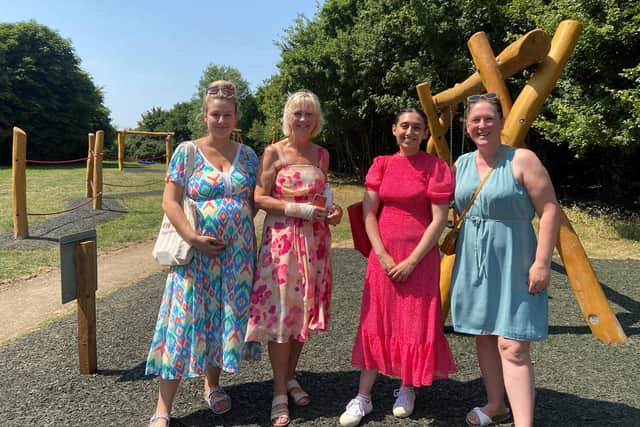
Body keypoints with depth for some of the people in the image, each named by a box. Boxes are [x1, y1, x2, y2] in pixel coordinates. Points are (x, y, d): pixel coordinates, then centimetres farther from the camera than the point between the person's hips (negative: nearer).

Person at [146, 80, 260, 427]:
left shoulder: (248, 155, 7)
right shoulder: (186, 151, -1)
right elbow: (169, 202, -6)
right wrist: (194, 238, -16)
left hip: (237, 253, 3)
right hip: (195, 253, -3)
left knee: (227, 317, 11)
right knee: (184, 321, -1)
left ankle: (212, 385, 34)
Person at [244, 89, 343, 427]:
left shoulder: (321, 154, 10)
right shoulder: (274, 152, -3)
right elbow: (260, 198, -7)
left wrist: (332, 210, -1)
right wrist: (300, 210, -16)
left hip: (315, 240, 5)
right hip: (282, 238, -4)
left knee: (305, 308, 10)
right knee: (281, 310, -1)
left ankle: (291, 377, 29)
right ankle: (280, 391, 13)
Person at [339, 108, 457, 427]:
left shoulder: (436, 167, -3)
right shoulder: (381, 164, 5)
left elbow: (439, 219, -8)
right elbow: (368, 213, 1)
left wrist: (412, 261, -12)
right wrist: (382, 256, -9)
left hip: (419, 256, -2)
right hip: (383, 254, 3)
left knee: (416, 323, 6)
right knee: (376, 322, 6)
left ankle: (407, 388, 29)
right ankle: (363, 397, 15)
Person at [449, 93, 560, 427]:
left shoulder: (522, 160, -9)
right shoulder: (461, 164, 7)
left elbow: (550, 211, -12)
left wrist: (542, 263, -16)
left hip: (513, 264, -5)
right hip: (473, 263, 6)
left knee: (512, 346, -7)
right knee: (483, 336, 14)